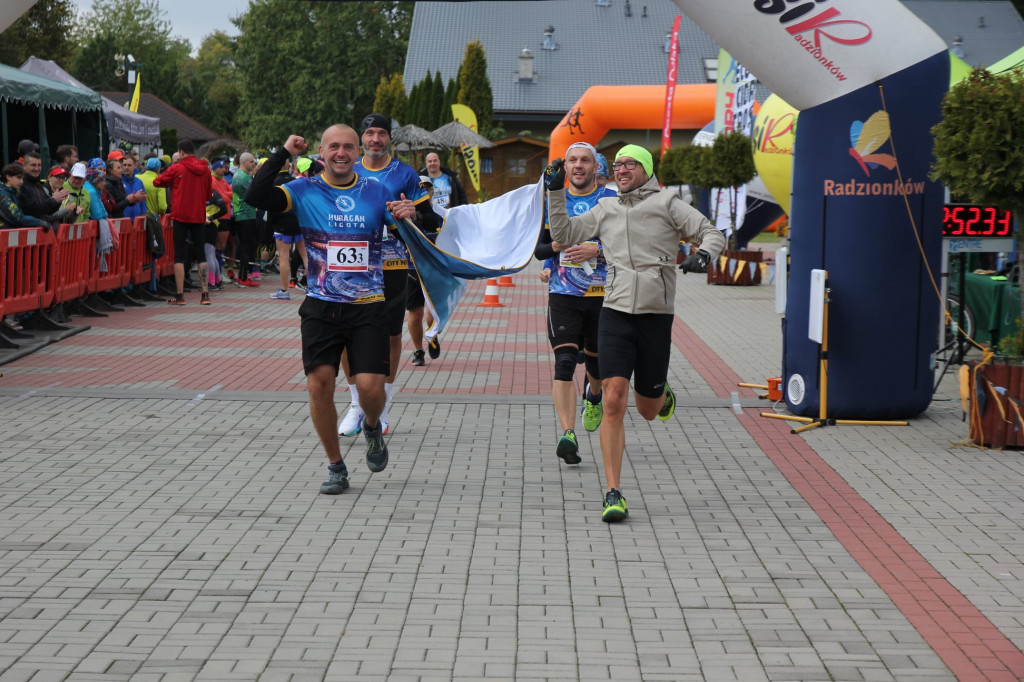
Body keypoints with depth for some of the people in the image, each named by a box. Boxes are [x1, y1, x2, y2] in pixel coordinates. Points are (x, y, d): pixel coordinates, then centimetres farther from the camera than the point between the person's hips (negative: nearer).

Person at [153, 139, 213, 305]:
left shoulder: (177, 168, -7)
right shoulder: (205, 169, 5)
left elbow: (157, 182, 1)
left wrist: (171, 184, 18)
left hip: (180, 215, -4)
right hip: (199, 216, 4)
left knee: (179, 255, 0)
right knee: (200, 254, 9)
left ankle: (179, 295, -4)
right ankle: (205, 294, 4)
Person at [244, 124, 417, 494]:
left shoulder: (376, 192, 6)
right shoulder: (305, 190, 2)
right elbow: (255, 196, -12)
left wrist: (409, 216, -11)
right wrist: (283, 153, -11)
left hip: (368, 306, 0)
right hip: (322, 306, 0)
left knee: (370, 387, -11)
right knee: (319, 384, -5)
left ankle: (372, 428, 25)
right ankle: (335, 466, 13)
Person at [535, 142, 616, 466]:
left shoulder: (612, 201, 0)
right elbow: (537, 247, 12)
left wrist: (596, 250, -19)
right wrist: (556, 247, -11)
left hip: (602, 296, 0)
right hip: (562, 296, 0)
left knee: (595, 360, 15)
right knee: (564, 362, -15)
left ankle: (593, 396, 51)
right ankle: (568, 435, -21)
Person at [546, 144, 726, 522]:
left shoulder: (667, 203, 3)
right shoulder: (606, 210, 13)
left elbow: (712, 233, -1)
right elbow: (564, 234, 17)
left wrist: (704, 253, -23)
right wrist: (555, 192, 6)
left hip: (656, 315, -1)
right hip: (616, 313, 1)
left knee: (648, 410, 10)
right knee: (613, 402, -13)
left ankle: (662, 393, 50)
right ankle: (614, 494, -10)